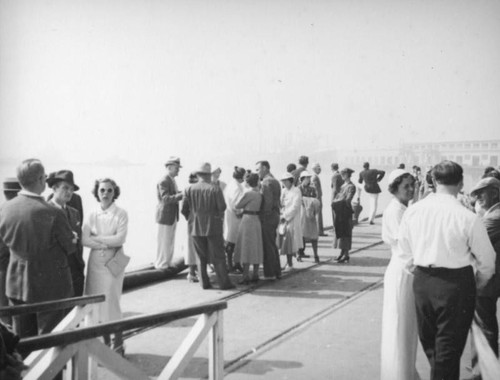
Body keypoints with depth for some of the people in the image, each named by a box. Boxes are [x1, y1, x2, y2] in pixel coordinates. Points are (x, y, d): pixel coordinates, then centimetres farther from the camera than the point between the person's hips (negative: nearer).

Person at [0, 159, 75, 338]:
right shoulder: (53, 214, -23)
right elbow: (71, 246, -12)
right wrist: (73, 238, 9)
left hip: (17, 283, 5)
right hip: (49, 285, -5)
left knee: (22, 341, 19)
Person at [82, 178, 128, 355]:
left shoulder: (121, 214, -3)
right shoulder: (92, 215, 6)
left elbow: (120, 239, -14)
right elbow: (84, 240, -5)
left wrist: (96, 238, -9)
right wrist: (107, 244, -14)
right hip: (95, 262, 4)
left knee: (111, 302, -2)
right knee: (97, 302, 7)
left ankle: (118, 345, 14)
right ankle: (105, 342, 23)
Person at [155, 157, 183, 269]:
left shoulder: (172, 180, 11)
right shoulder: (163, 182, -18)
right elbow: (166, 199, -28)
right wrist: (182, 195, -37)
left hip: (173, 216, 9)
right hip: (165, 216, -9)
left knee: (170, 242, 16)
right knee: (164, 242, 1)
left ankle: (167, 263, 27)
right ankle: (161, 265, 13)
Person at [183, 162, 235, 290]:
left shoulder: (189, 189, -3)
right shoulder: (215, 189, -12)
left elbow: (184, 209, -2)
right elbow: (222, 207, -12)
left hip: (196, 228, 3)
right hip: (213, 227, -3)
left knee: (202, 257, 13)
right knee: (218, 257, 5)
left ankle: (205, 282, 13)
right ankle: (224, 283, 7)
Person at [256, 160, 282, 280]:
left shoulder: (266, 182, -14)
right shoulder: (275, 181, 16)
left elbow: (268, 201, -21)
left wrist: (264, 216, -15)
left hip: (267, 217, -10)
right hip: (275, 216, 10)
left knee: (268, 246, -3)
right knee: (272, 245, 17)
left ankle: (269, 273, 3)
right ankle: (277, 272, 24)